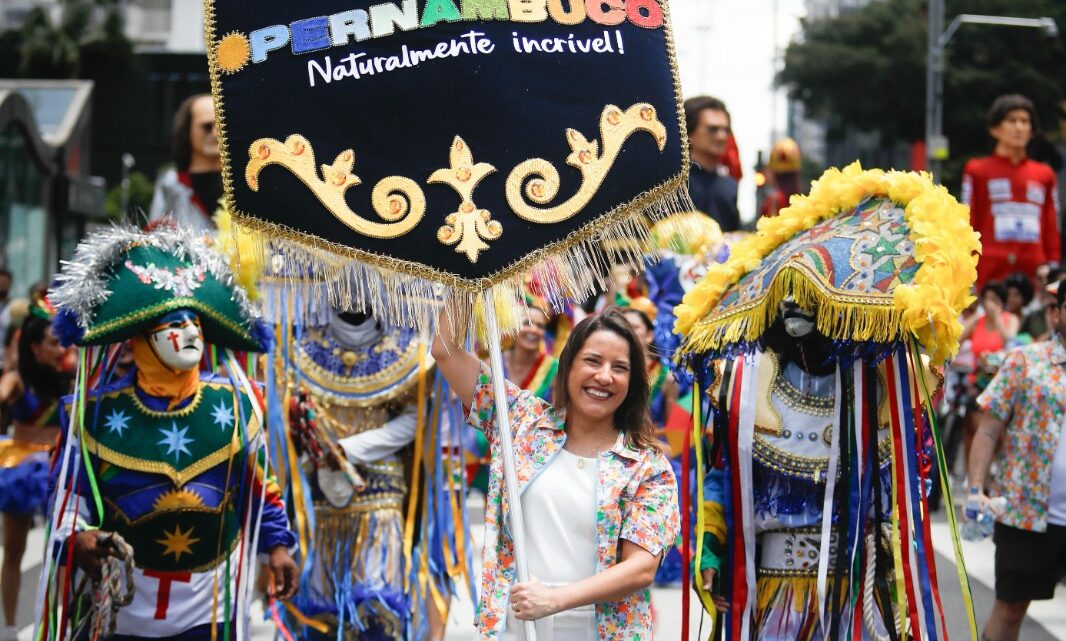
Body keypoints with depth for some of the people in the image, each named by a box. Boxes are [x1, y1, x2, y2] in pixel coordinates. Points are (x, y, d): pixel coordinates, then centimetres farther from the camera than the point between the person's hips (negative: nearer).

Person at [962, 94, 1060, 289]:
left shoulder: (1044, 175, 14)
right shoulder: (977, 170, 7)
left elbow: (1052, 230, 15)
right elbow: (967, 224, 5)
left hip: (1034, 275, 2)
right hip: (990, 272, -2)